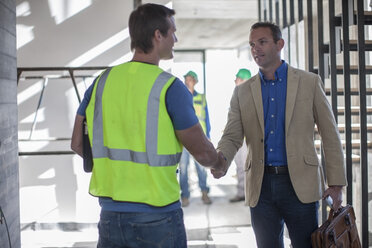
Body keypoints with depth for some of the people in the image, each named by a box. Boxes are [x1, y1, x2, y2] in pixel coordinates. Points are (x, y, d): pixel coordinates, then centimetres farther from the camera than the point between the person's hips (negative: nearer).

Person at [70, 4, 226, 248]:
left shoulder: (102, 81, 3)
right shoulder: (170, 88, -12)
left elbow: (78, 143, 9)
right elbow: (203, 152, -7)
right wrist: (220, 163, 16)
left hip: (111, 214, 5)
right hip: (157, 218, -4)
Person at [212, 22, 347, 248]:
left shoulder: (309, 82, 3)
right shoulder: (243, 92, 10)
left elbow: (330, 134, 3)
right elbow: (232, 136, 3)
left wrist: (336, 183, -3)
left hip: (300, 184, -2)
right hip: (261, 187, 3)